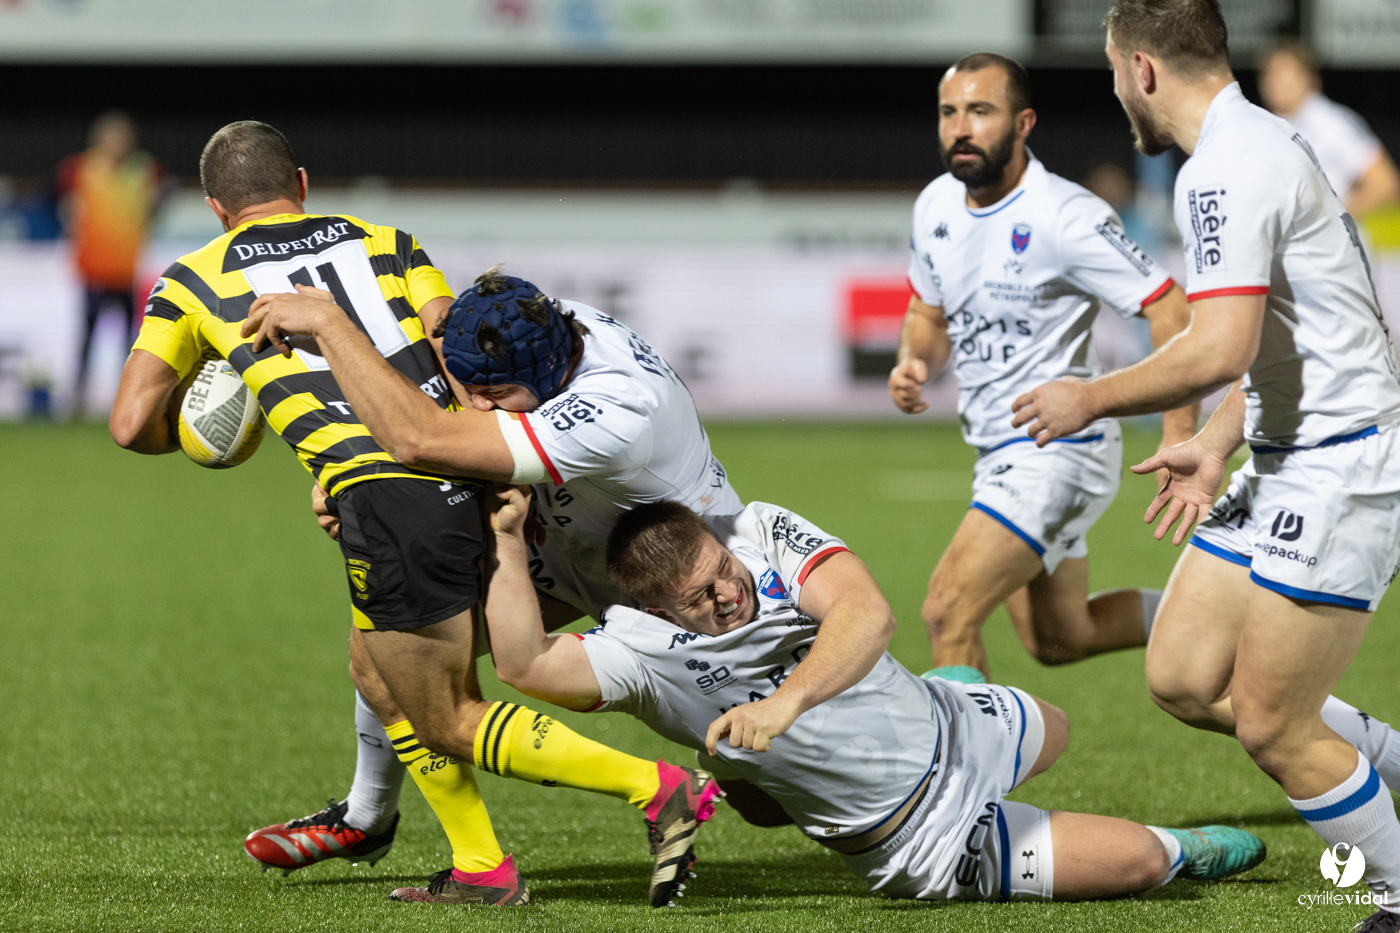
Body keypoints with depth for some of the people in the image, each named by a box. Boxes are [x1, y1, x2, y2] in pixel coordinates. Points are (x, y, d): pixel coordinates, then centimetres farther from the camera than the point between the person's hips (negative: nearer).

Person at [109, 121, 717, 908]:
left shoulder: (194, 282, 13)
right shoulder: (383, 241, 20)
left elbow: (133, 422, 8)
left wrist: (188, 431, 29)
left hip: (380, 496, -6)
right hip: (468, 480, 6)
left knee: (449, 723, 7)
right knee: (375, 666, 26)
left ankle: (660, 788, -7)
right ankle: (480, 868, 24)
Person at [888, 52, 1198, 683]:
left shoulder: (1065, 217, -20)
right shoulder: (935, 206, 3)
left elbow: (1172, 312, -20)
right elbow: (930, 311, 21)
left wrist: (1180, 437, -28)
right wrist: (914, 364, -3)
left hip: (1060, 450, -9)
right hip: (998, 453, 9)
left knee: (948, 613, -20)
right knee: (1057, 639, 19)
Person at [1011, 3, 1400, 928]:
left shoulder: (1225, 173, -20)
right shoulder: (1261, 141, 14)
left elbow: (1218, 351, -29)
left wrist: (1091, 398, -15)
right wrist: (1217, 445, 24)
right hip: (1284, 469, 10)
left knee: (1271, 728, -6)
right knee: (1184, 680, 10)